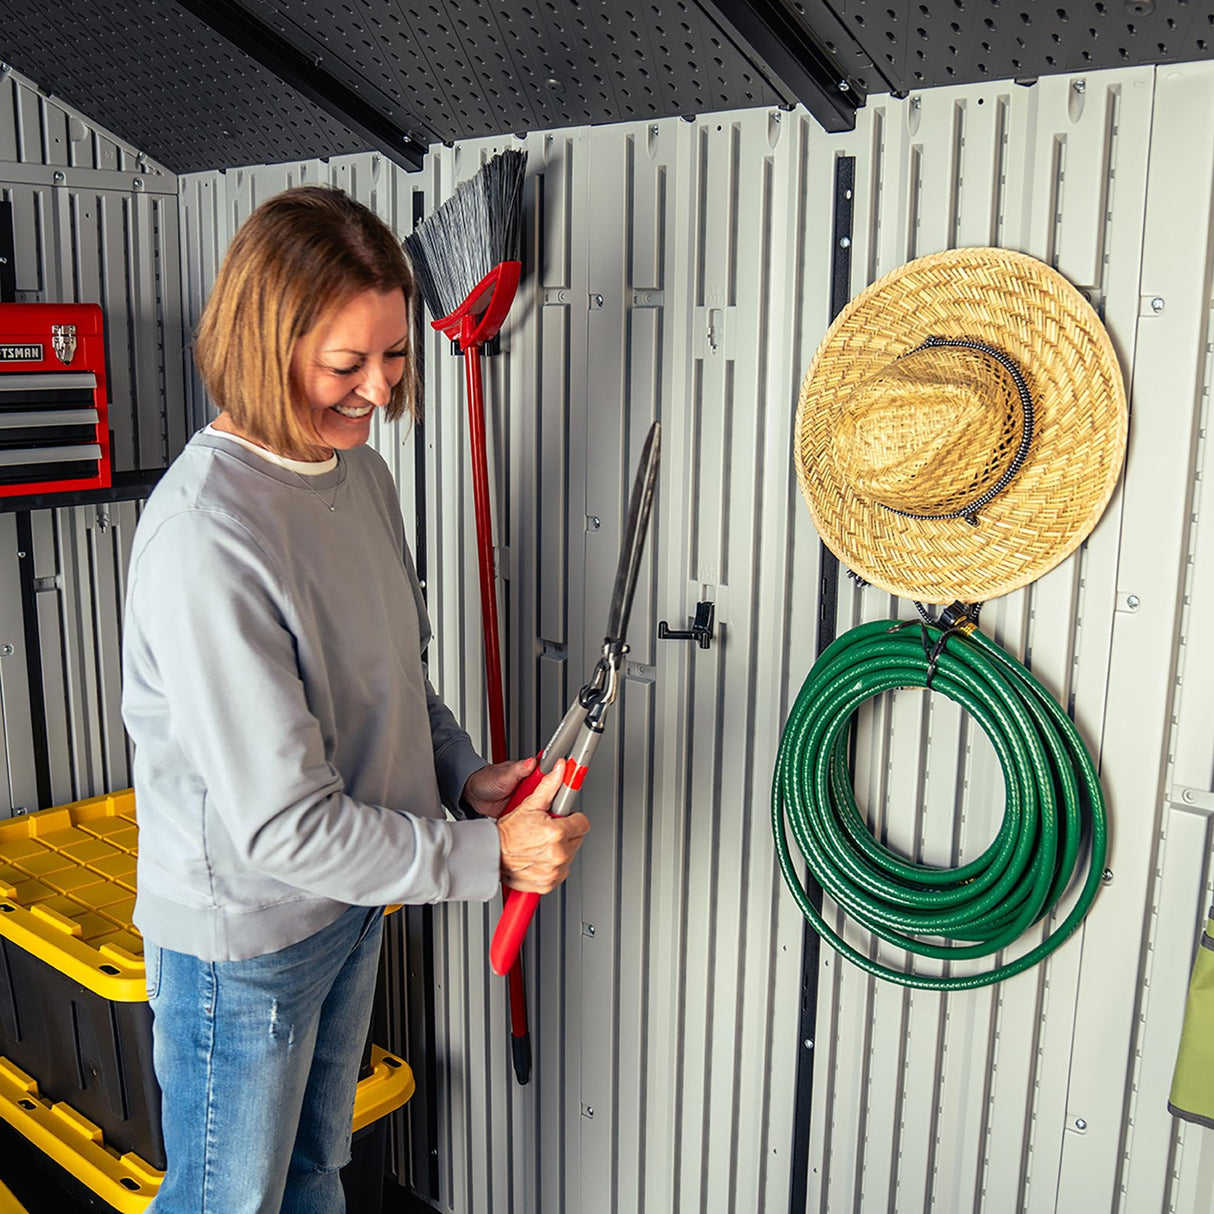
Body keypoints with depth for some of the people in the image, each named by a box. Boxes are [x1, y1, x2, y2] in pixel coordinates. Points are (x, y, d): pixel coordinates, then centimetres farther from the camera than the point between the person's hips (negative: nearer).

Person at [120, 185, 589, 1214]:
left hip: (351, 900, 7)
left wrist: (465, 774, -6)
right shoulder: (205, 536, -30)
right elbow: (281, 824, -28)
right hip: (242, 936, -7)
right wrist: (486, 856, -20)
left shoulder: (362, 471, -2)